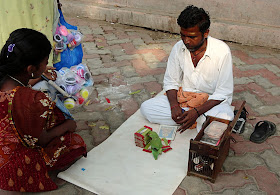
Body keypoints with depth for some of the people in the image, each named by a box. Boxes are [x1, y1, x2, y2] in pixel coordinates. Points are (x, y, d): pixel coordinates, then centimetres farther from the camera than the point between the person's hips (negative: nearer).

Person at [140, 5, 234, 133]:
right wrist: (174, 106, -16)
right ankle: (203, 120, -13)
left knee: (224, 117, -39)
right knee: (146, 108, -16)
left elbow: (223, 93, -15)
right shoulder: (178, 48, -5)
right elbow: (170, 82, 3)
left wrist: (196, 111, -27)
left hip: (213, 102, -5)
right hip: (183, 98, 5)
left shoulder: (222, 51, -17)